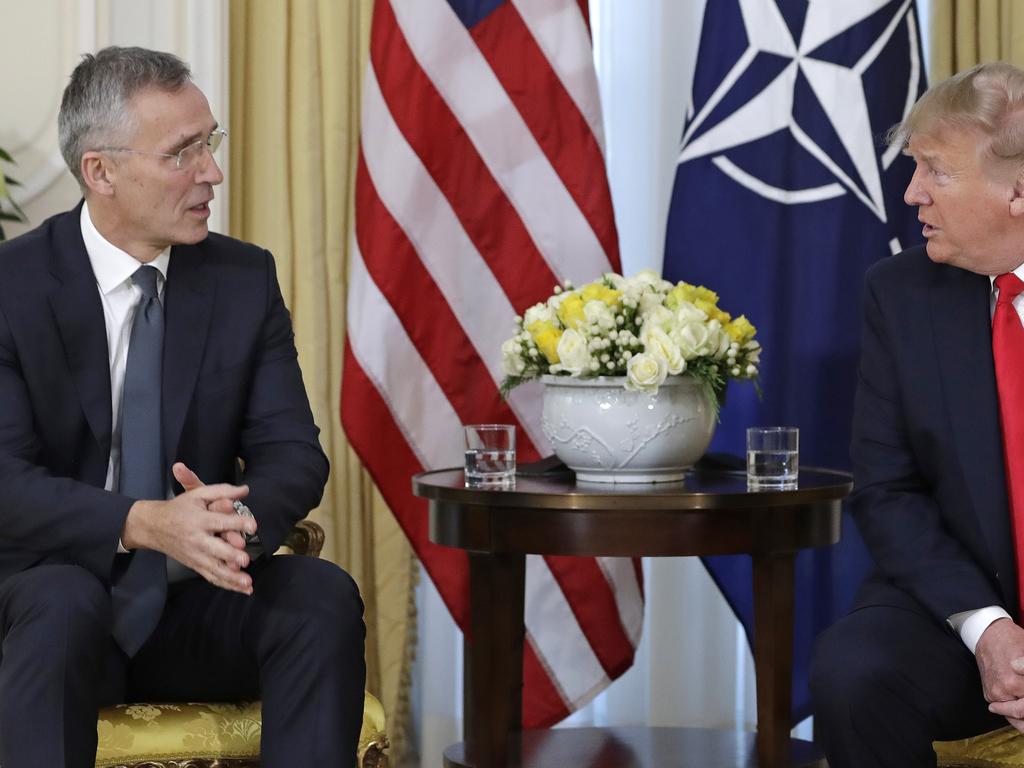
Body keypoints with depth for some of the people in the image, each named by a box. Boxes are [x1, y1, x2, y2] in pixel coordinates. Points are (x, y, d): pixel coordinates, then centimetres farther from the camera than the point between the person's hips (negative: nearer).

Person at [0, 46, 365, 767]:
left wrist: (238, 519, -28)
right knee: (64, 599, -35)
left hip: (199, 614, 3)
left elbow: (292, 452, -3)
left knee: (324, 593, -25)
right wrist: (146, 523, -34)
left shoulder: (246, 277, 2)